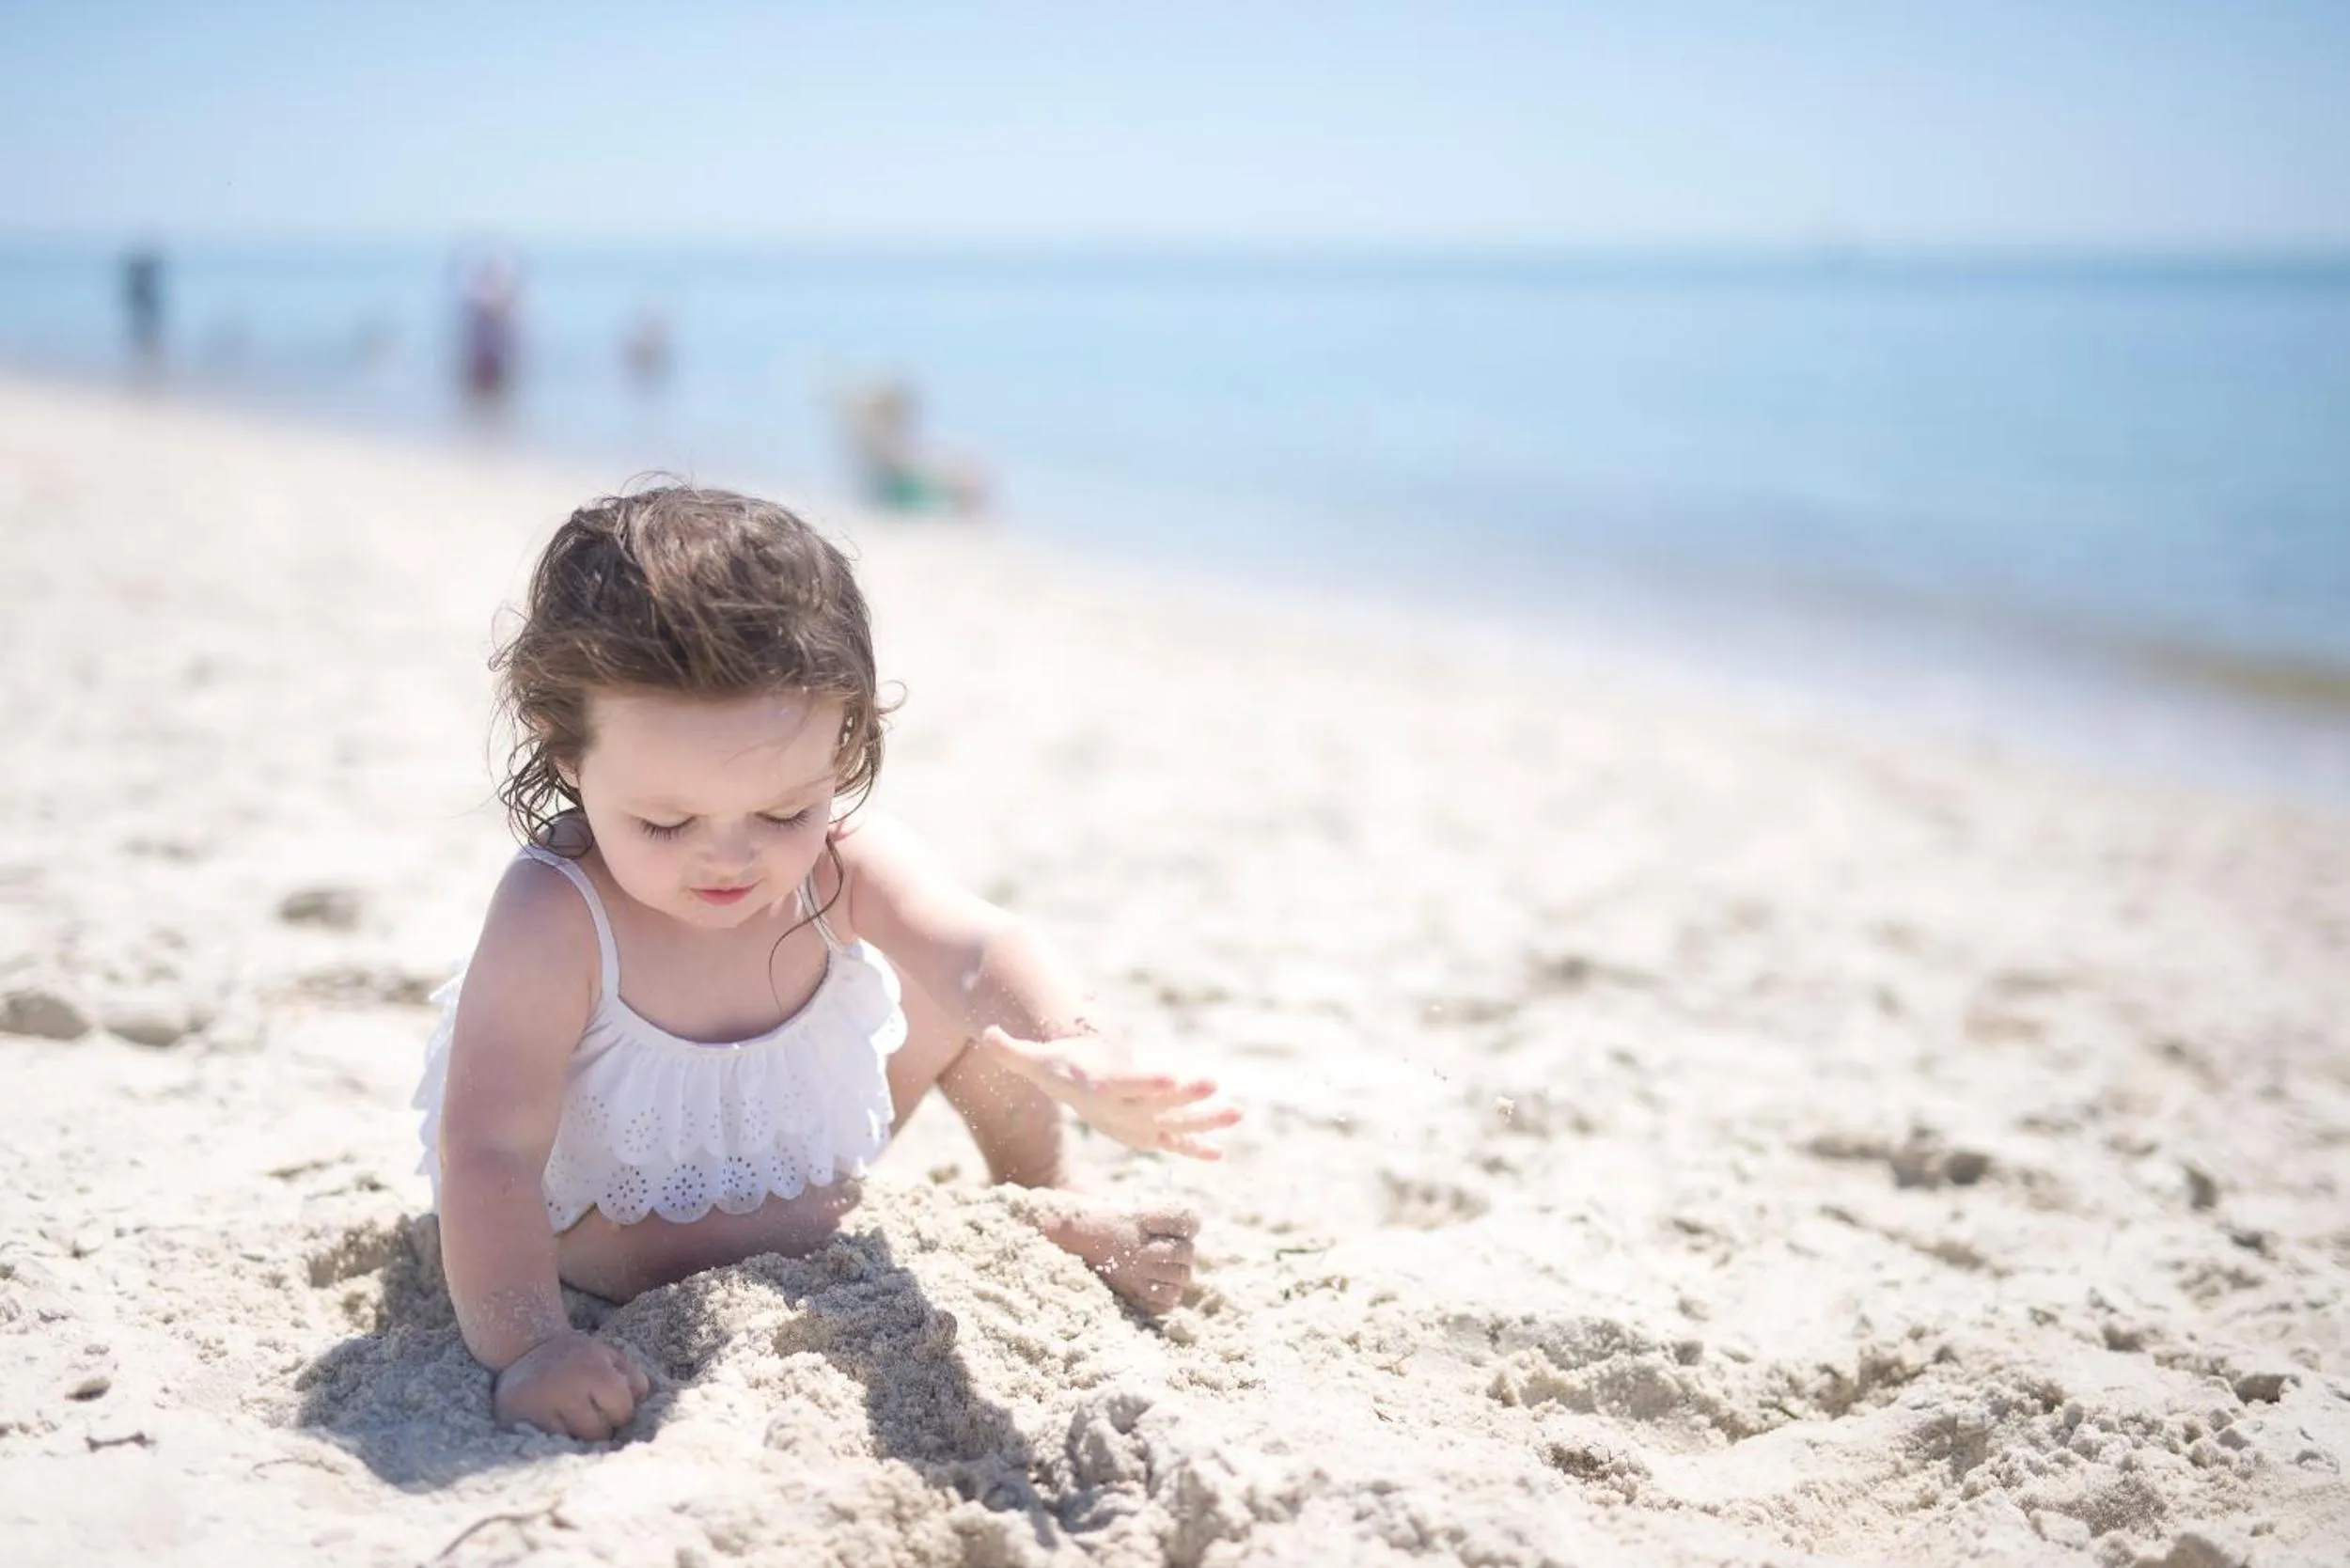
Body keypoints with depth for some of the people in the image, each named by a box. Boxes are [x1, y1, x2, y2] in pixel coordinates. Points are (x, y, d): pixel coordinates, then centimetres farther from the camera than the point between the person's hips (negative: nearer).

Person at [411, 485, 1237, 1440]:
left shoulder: (841, 858, -28)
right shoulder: (553, 920, -40)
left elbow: (978, 949, -44)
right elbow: (490, 1151, -39)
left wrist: (1075, 1051, -65)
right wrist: (524, 1351, -48)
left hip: (801, 1137, 4)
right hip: (616, 1198, -4)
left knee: (969, 1005, -3)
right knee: (655, 1255, -33)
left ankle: (1040, 1195, 24)